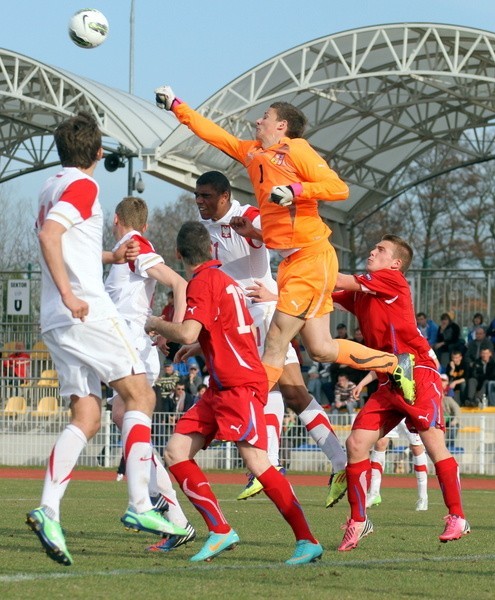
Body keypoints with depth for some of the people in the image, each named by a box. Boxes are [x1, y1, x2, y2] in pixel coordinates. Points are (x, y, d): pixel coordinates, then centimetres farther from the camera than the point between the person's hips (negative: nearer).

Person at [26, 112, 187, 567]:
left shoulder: (53, 187, 21)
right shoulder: (82, 185, -7)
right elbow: (48, 236, -22)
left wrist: (110, 256, 42)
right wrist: (68, 295, -27)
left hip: (58, 323, 9)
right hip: (88, 311, -9)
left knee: (87, 418, 4)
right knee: (139, 395, -4)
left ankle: (49, 510, -11)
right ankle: (139, 505, -13)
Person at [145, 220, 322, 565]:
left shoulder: (202, 282, -10)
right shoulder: (226, 281, 18)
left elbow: (187, 332, -22)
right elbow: (242, 335, 27)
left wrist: (156, 324, -3)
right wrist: (201, 347, 35)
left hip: (240, 386, -10)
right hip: (221, 389, 10)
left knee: (257, 463, -17)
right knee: (176, 452, 3)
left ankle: (308, 541, -16)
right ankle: (220, 531, 1)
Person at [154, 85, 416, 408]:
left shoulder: (296, 150, -6)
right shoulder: (252, 152, 15)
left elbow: (340, 188, -13)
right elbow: (213, 133, 25)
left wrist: (295, 190, -22)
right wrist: (176, 105, 26)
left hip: (312, 258, -8)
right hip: (292, 262, 8)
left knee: (275, 342, -7)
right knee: (321, 348, 7)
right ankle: (397, 363, 19)